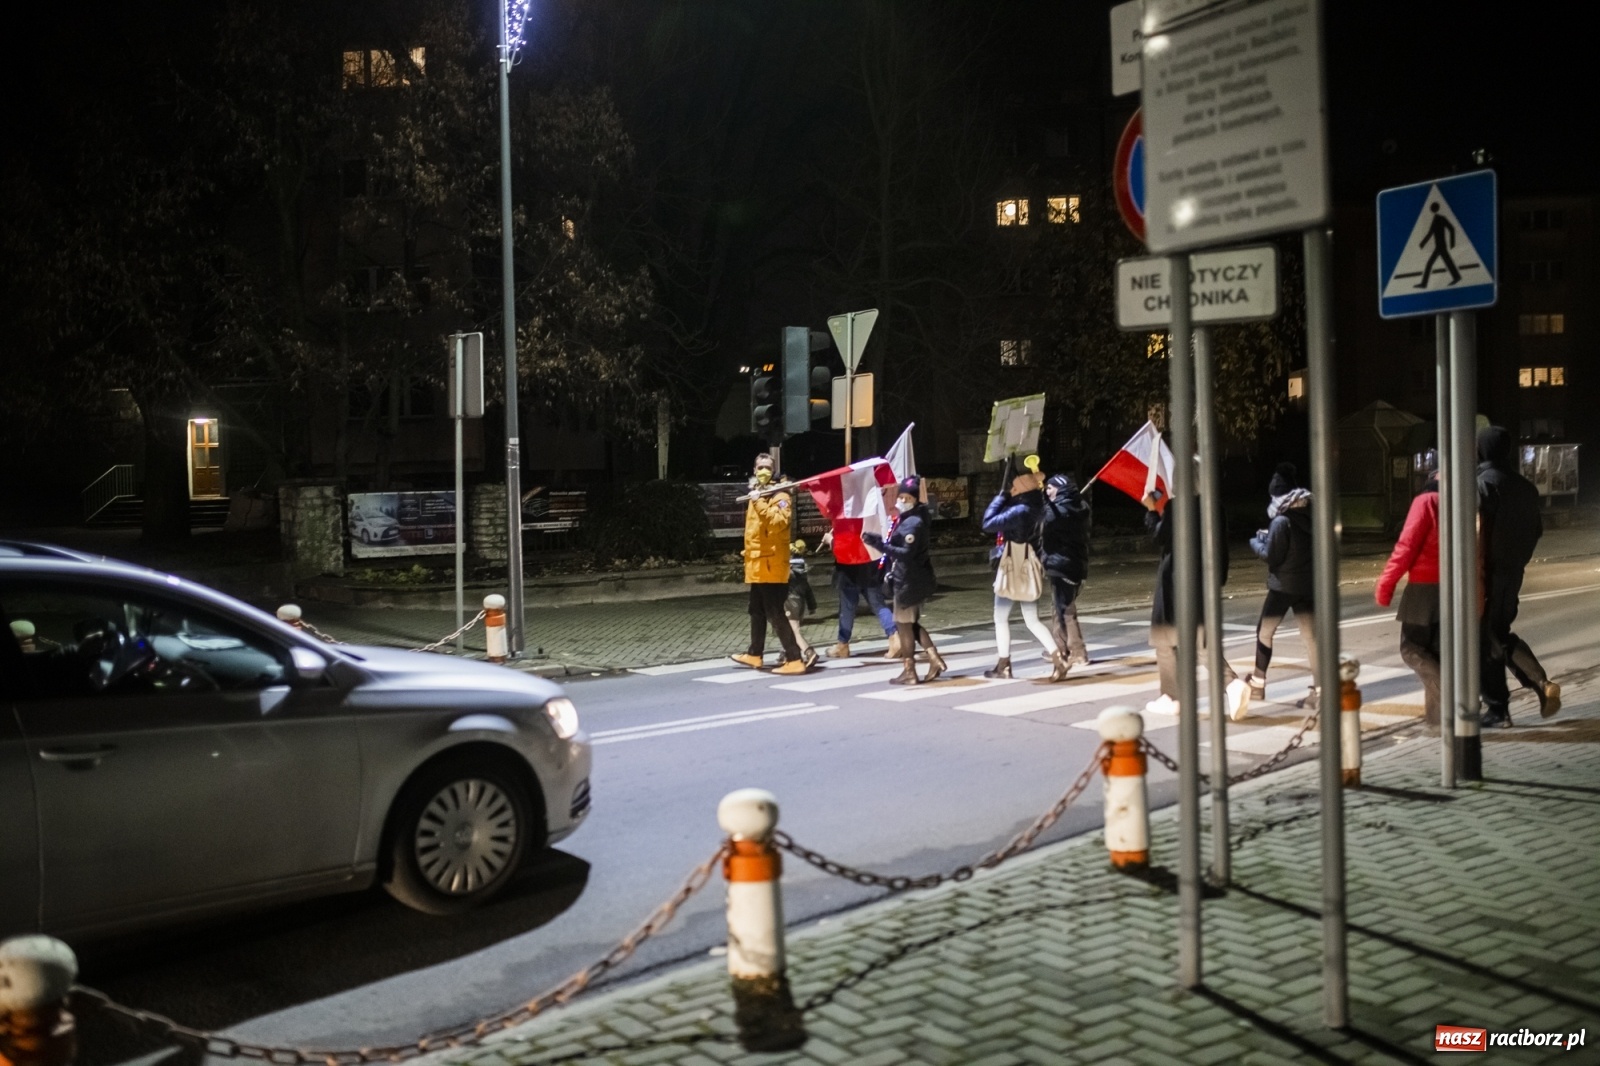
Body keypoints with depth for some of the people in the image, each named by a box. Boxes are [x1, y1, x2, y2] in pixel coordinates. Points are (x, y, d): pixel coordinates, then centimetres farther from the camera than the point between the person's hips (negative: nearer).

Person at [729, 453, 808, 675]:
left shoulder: (781, 496, -10)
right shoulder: (756, 495, 18)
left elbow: (778, 522, -29)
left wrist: (759, 502, -29)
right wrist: (748, 552, 26)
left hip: (771, 565, -9)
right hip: (757, 564, 9)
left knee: (775, 614, -12)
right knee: (757, 612, 19)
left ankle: (795, 660, -11)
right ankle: (754, 655, 31)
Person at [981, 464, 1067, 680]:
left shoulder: (1019, 511, -22)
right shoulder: (1035, 509, 5)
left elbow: (988, 523, -20)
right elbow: (1003, 519, 16)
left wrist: (1000, 497, -9)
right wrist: (1004, 499, 3)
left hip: (1013, 570, -8)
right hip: (1027, 570, 8)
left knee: (1001, 618, 8)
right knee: (1032, 621, 11)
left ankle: (1003, 666, 14)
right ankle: (1058, 658, -1)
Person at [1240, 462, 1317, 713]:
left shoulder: (1281, 521, -17)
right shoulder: (1309, 517, 4)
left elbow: (1272, 556, -15)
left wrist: (1257, 542, 3)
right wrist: (1270, 538, 13)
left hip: (1284, 585, -6)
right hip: (1307, 584, 6)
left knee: (1264, 631, 10)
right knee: (1311, 636, 4)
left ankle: (1258, 684, 18)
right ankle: (1320, 689, -1)